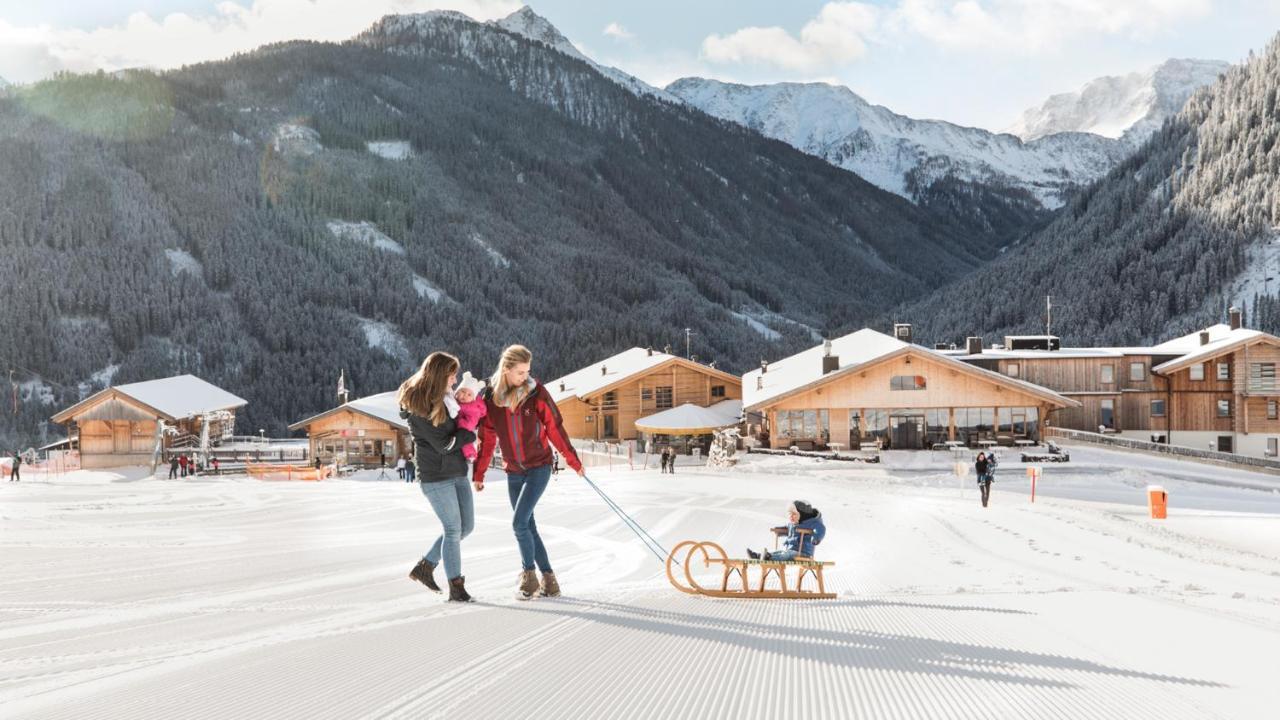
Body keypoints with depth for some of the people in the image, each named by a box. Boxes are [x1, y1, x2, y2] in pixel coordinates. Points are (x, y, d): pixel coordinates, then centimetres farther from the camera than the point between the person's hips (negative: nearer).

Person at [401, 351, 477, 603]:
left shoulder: (436, 399, 10)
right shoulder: (419, 408, -18)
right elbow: (443, 444, -18)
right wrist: (468, 434, -4)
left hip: (456, 473, 9)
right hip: (435, 476, -9)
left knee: (466, 526, 10)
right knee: (453, 529, -5)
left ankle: (425, 566, 21)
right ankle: (456, 588, 5)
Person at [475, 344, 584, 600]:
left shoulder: (536, 392, -10)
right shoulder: (491, 397, -2)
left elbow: (555, 428, -4)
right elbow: (487, 440, 6)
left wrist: (573, 461, 1)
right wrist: (479, 473, 9)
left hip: (539, 467, -4)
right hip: (513, 472, 4)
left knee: (519, 523, -14)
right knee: (528, 527, 6)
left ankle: (529, 576, 3)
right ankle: (548, 579, 16)